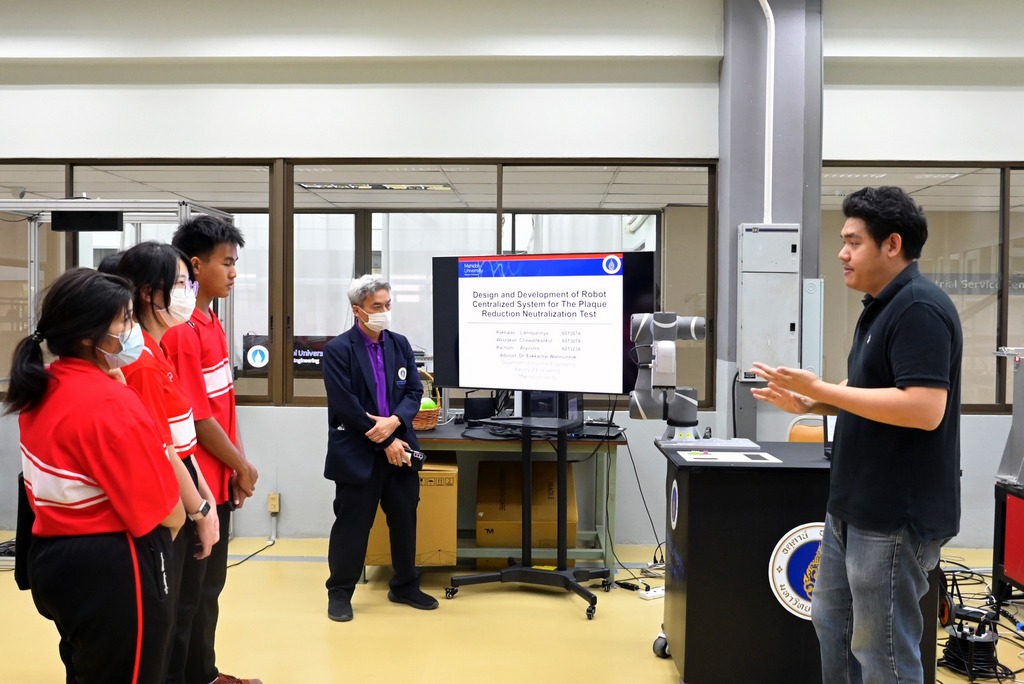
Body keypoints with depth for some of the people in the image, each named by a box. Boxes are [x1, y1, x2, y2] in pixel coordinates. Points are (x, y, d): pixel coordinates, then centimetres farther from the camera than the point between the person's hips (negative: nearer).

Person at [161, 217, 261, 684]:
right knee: (197, 588, 6)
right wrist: (242, 466, -9)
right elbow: (197, 418, -20)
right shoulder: (182, 330, -20)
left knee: (210, 582, 19)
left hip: (216, 478, 9)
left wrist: (233, 466, 9)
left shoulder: (210, 323, 9)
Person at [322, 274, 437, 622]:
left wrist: (394, 421, -16)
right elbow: (345, 405, -16)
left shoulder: (400, 344, 8)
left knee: (405, 519, 13)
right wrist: (386, 442, -15)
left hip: (398, 445, 5)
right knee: (352, 524, 4)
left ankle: (405, 586, 30)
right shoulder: (338, 350, -10)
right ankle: (340, 592, 21)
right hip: (357, 453, -5)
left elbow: (414, 391, 4)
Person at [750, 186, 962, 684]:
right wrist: (806, 404, 6)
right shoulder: (882, 307, 13)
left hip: (896, 515, -10)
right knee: (833, 624, 21)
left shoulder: (919, 309, -19)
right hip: (855, 508, 10)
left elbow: (923, 408, -27)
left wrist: (821, 389, -24)